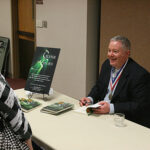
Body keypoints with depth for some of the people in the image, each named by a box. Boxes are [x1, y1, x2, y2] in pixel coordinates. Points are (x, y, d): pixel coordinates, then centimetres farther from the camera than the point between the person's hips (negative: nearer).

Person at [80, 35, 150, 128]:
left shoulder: (140, 75, -17)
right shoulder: (107, 64, 6)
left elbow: (140, 106, -20)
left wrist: (111, 108, -26)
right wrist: (90, 99, -4)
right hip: (101, 113, 8)